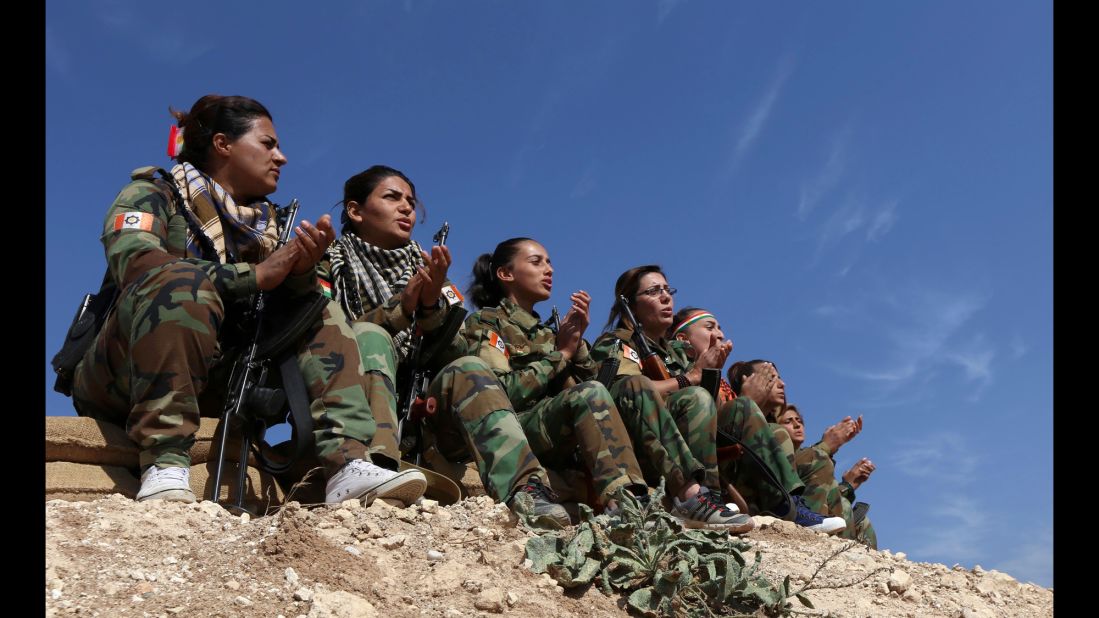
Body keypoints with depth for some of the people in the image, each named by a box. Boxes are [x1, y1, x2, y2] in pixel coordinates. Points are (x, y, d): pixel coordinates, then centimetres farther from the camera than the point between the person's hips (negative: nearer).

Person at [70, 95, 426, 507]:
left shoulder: (264, 223, 15)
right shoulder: (152, 192, 2)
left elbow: (290, 309, 2)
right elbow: (134, 263, -20)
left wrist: (301, 271, -20)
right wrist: (255, 275, -22)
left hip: (219, 378, 5)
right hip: (123, 378, -5)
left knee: (323, 315, -3)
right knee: (182, 280, -28)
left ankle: (347, 465, -26)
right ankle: (165, 466, -37)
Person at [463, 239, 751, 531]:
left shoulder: (544, 332, 27)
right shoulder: (486, 322, 6)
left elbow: (584, 383, 14)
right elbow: (504, 394, -12)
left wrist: (577, 341, 0)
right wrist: (562, 354, -3)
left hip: (560, 442, 6)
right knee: (590, 393, -32)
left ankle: (689, 494, -27)